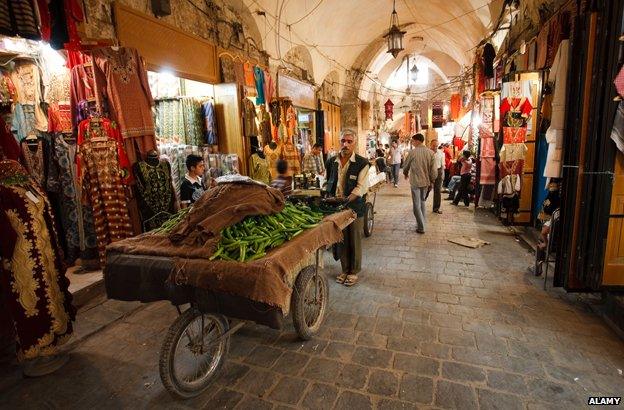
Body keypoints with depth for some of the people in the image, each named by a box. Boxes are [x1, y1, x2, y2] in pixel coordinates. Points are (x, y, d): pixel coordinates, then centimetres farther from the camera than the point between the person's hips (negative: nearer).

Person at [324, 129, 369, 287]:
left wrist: (346, 200, -28)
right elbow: (327, 182, 18)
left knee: (355, 241, 7)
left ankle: (354, 271, 24)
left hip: (355, 207, -3)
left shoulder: (362, 163, -7)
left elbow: (361, 187, -15)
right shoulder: (331, 162, 7)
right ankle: (345, 269, 29)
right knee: (342, 240, 13)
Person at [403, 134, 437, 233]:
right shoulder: (430, 152, -2)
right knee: (422, 201, 23)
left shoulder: (412, 152, -12)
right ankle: (422, 220, 32)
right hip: (426, 181, 4)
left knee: (417, 205, 3)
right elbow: (434, 169, -2)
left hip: (415, 181, -4)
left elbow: (406, 165, 2)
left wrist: (406, 174, 22)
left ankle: (421, 227, 4)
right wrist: (432, 181, 10)